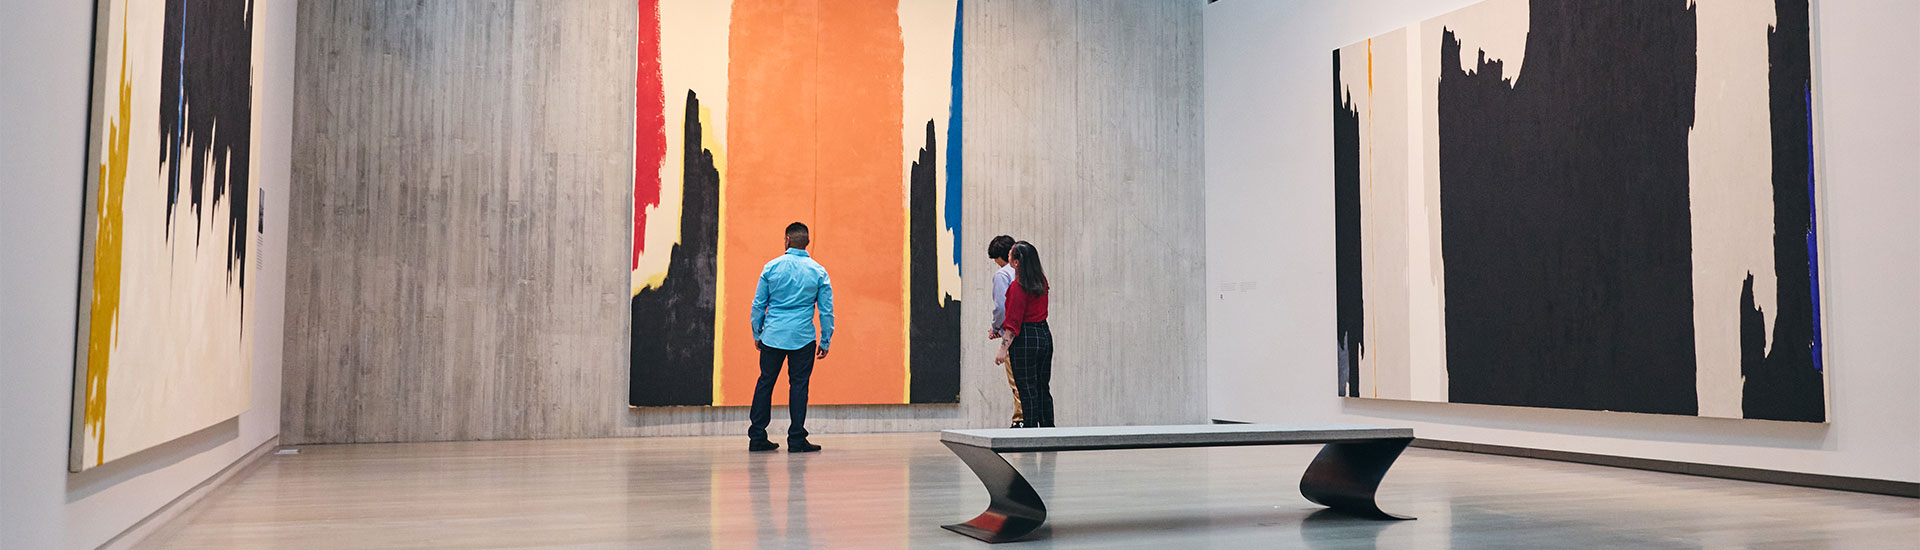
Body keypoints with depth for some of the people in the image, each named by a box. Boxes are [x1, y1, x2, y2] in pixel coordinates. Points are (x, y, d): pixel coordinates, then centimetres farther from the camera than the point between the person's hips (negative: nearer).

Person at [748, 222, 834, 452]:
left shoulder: (771, 267, 1)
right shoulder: (818, 271, 0)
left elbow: (758, 304, 5)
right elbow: (826, 310, 1)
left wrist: (757, 334, 15)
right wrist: (825, 342, 8)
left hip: (772, 336, 1)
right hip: (803, 338, -1)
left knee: (765, 383, 9)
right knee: (798, 385, 3)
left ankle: (757, 437, 12)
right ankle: (796, 440, 3)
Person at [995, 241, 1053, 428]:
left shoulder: (1018, 287, -15)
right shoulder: (1041, 281, 7)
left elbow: (1014, 321, -18)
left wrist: (1003, 349, -16)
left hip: (1025, 340, -8)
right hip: (1045, 335, 8)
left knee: (1027, 391, -2)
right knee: (1043, 388, 14)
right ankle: (1048, 429, 17)